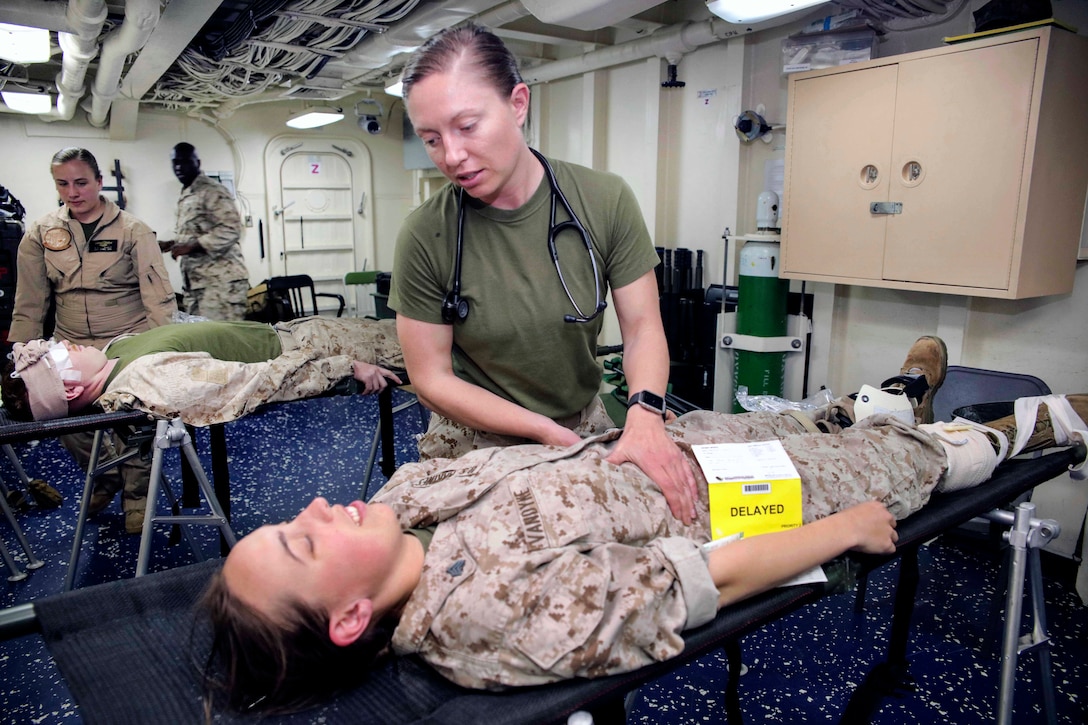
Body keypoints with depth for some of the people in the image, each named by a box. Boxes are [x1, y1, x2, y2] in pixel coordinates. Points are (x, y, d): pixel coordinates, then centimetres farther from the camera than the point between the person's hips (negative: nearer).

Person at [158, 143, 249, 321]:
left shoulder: (213, 191, -8)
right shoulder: (184, 197, 20)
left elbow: (230, 230, -20)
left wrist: (190, 246, -21)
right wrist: (171, 244, 12)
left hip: (221, 279, -9)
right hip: (195, 281, 9)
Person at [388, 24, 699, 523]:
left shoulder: (606, 201, -14)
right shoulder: (425, 236, -18)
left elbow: (642, 327, -10)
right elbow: (432, 378, -13)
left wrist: (645, 415, -28)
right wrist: (546, 431, -19)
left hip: (587, 425, 2)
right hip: (476, 442, -1)